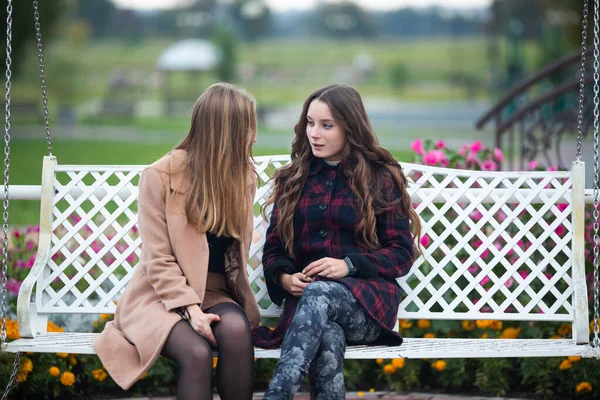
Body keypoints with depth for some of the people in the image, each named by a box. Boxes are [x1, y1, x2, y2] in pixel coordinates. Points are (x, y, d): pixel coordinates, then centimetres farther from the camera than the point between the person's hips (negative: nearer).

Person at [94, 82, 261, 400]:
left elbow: (239, 250, 10)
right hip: (162, 295, -4)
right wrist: (191, 309, -23)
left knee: (236, 329, -33)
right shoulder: (161, 176, -8)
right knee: (196, 352, -35)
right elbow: (159, 261, -10)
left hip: (214, 293, 4)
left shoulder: (243, 176, 7)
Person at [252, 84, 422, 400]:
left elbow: (402, 253, 3)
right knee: (328, 339, -39)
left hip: (366, 302, -1)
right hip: (306, 299, 1)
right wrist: (284, 277, -9)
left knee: (319, 294, -39)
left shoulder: (381, 178, 8)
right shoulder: (291, 180, 17)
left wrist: (350, 265, -14)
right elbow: (273, 247, 15)